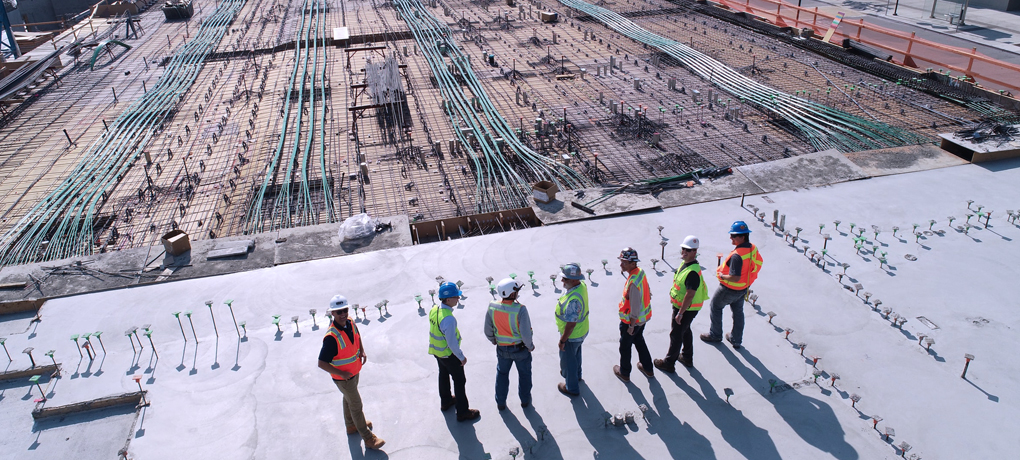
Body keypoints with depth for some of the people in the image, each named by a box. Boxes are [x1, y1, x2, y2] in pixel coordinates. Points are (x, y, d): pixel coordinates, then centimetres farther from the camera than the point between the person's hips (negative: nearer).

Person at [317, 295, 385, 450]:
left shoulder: (350, 323, -12)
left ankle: (351, 425, 52)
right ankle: (368, 438, 23)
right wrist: (342, 373, -27)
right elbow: (322, 363, -31)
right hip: (343, 378, -8)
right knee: (356, 405, 6)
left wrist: (362, 351, 0)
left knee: (349, 399, 29)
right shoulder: (331, 337, -36)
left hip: (354, 372, 8)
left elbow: (357, 336, 13)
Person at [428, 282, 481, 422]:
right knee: (459, 381, 9)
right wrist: (461, 357, -15)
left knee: (443, 375, 28)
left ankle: (445, 402, 50)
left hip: (437, 351, 8)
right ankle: (462, 412, 22)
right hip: (449, 354, -8)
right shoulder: (448, 319, -36)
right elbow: (452, 342, -29)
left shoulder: (434, 310, -10)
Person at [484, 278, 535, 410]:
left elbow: (488, 331, -5)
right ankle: (525, 400, 41)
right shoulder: (520, 309, -31)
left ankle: (500, 402, 39)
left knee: (502, 374, 26)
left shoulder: (492, 308, -17)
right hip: (520, 348, -3)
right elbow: (526, 333, -26)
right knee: (524, 374, 23)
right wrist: (530, 346, -7)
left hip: (502, 349, 3)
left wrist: (494, 341, 15)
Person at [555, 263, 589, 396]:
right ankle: (576, 374, 57)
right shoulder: (582, 285, -12)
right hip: (582, 331, 9)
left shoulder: (573, 300, -40)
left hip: (572, 335, -9)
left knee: (567, 360, 15)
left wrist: (562, 341, -20)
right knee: (576, 354, 32)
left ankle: (572, 388, 35)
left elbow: (571, 324, -32)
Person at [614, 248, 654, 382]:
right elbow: (646, 291, 8)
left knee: (625, 346, 14)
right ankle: (647, 368, 43)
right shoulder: (640, 272, -6)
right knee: (639, 340, 28)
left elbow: (635, 306, -29)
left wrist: (631, 325, -18)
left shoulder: (633, 282, -34)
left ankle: (624, 373, 34)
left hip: (632, 320, -9)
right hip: (643, 317, 9)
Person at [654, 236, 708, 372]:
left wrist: (680, 313, -26)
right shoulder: (686, 263, 0)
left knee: (676, 334, 4)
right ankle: (687, 358, 44)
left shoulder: (693, 272, -32)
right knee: (685, 331, 25)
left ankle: (669, 363, 19)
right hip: (681, 305, 10)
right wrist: (673, 297, 22)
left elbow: (690, 295, -31)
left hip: (686, 309, -10)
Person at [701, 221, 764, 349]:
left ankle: (715, 335, 32)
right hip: (744, 288, 8)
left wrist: (722, 276, -18)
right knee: (738, 311, 23)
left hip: (730, 289, -8)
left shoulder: (737, 255, -35)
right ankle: (736, 340, 37)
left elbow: (735, 278, -36)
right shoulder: (753, 248, -9)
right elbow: (758, 264, 9)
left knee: (716, 306, 17)